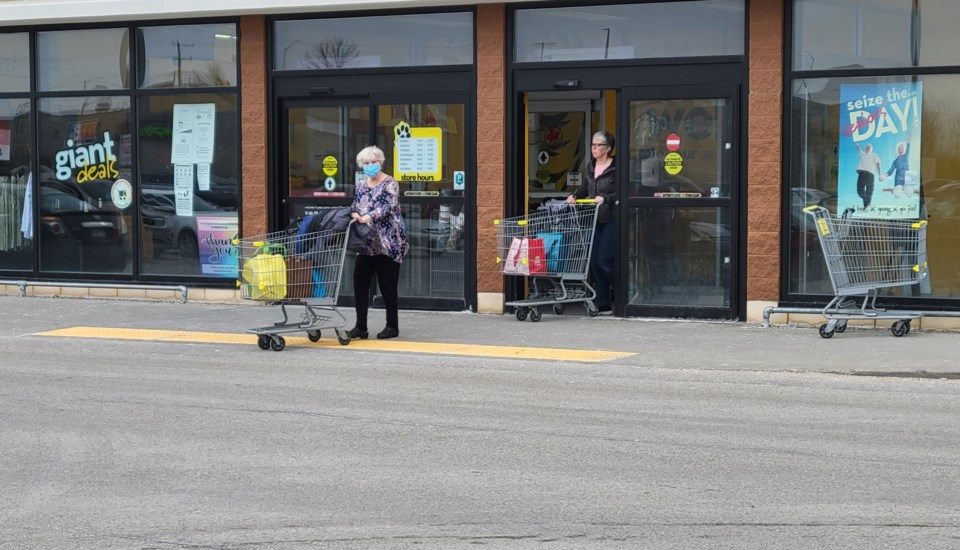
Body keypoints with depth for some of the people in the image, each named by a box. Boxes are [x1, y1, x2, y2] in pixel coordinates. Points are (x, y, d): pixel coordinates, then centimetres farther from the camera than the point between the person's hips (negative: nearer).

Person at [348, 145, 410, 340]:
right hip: (367, 242, 6)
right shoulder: (361, 185, 15)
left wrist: (366, 218, -29)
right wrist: (355, 215, -12)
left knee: (388, 285, -1)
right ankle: (360, 327, 5)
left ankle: (393, 327, 10)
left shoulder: (389, 184, -5)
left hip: (387, 242, -6)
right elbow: (354, 207, 12)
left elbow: (387, 207, -18)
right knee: (360, 282, 0)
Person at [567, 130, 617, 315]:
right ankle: (603, 305, 12)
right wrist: (574, 195, 9)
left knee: (603, 261, -12)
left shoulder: (615, 168, -10)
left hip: (610, 220, -7)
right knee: (593, 262, 5)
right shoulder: (590, 166, 12)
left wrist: (605, 198, -26)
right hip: (593, 219, 7)